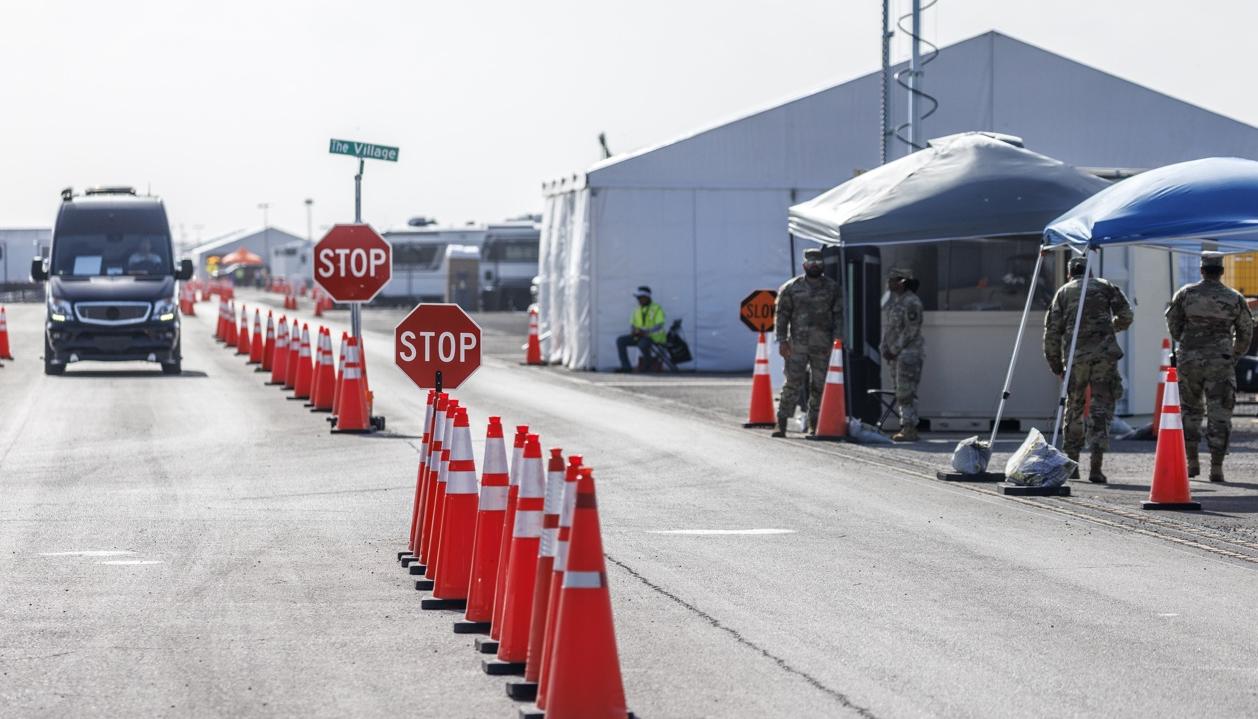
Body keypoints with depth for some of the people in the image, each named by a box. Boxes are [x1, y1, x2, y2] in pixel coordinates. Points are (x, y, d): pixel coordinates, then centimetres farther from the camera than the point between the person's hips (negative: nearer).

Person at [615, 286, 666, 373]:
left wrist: (645, 332, -32)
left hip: (655, 337, -7)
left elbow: (659, 326, -21)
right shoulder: (637, 309, 11)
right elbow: (632, 324, 12)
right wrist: (633, 331, -12)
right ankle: (626, 366, -13)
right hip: (639, 337, 7)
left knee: (642, 344, -39)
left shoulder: (657, 309, -10)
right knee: (620, 340, -12)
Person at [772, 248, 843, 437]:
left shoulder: (833, 288, 8)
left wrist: (837, 341, -2)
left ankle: (814, 424, 14)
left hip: (823, 345, 2)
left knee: (819, 386, 5)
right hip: (797, 343, -2)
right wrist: (782, 340, -5)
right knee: (792, 383, -8)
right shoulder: (791, 288, 5)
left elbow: (838, 316, 8)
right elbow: (781, 314, 4)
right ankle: (781, 424, -8)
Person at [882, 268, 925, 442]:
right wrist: (886, 349, 7)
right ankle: (906, 427, 14)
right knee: (899, 393, 10)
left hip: (908, 353, -9)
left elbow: (911, 331, -17)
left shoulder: (911, 302, -13)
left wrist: (895, 351, -15)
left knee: (906, 393, -12)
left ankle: (910, 429, -12)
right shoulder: (894, 300, 16)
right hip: (895, 354, 9)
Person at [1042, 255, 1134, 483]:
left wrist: (1055, 365, 14)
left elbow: (1052, 330, 8)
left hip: (1076, 355, 1)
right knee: (1102, 407, 0)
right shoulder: (1104, 286, 16)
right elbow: (1126, 316, 9)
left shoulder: (1063, 292, 16)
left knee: (1074, 407, 16)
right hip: (1104, 353, -1)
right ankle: (1096, 467, -12)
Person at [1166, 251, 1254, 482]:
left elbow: (1172, 324, 6)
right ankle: (1216, 467, -5)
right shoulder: (1234, 299, -1)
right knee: (1219, 414, 1)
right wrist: (1235, 356, 25)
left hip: (1189, 360, 1)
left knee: (1190, 410, 17)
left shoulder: (1185, 294, -1)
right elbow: (1246, 332, 8)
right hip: (1220, 363, -1)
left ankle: (1192, 462, 15)